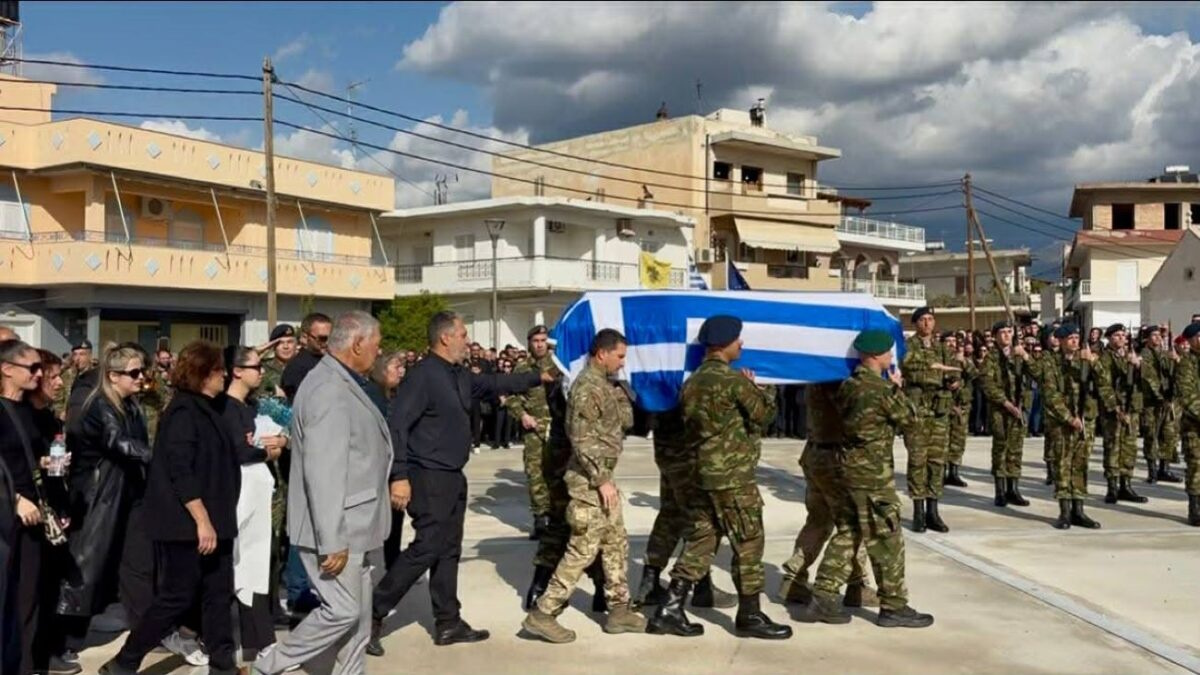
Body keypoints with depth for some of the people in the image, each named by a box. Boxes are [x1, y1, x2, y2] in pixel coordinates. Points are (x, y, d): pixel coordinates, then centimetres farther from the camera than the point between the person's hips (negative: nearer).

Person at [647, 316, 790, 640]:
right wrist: (766, 389, 11)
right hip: (733, 475, -8)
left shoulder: (693, 381, 10)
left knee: (700, 541, 11)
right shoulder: (734, 380, -14)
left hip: (702, 473, 8)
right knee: (748, 543, 4)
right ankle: (750, 616, 12)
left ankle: (670, 610, 10)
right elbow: (763, 415, -9)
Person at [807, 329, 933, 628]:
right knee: (887, 540, 3)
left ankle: (823, 597, 13)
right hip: (873, 473, -8)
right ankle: (894, 606, 12)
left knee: (847, 534, 13)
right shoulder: (883, 388, -17)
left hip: (850, 469, 8)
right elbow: (909, 418, -5)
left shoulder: (848, 385, 5)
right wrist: (898, 388, 9)